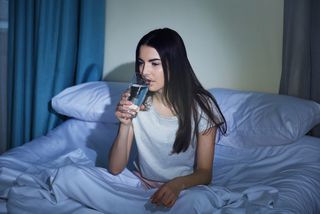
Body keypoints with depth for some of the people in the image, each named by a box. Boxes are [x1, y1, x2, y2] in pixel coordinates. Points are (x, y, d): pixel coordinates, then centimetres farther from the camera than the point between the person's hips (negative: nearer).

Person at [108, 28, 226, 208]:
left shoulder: (201, 106, -10)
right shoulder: (136, 102, -3)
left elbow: (204, 173, -6)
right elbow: (115, 169, -5)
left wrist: (178, 184, -28)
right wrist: (125, 125, -21)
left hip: (183, 190, -3)